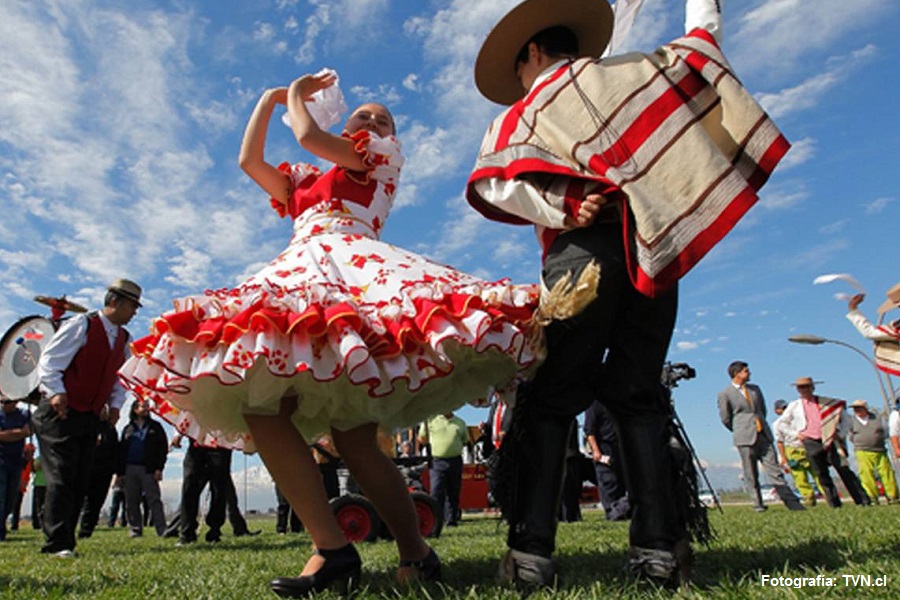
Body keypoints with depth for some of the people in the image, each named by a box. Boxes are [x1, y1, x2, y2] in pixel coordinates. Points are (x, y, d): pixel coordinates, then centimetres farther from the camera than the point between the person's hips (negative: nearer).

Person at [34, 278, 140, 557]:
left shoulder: (124, 339, 12)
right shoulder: (81, 324, -8)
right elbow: (49, 360, -11)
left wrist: (115, 404, 5)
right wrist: (56, 391, -22)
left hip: (90, 418, 7)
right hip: (61, 412, -7)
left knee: (80, 482, 7)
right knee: (61, 477, -10)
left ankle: (64, 542, 15)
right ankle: (57, 544, -6)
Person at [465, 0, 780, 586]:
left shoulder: (523, 111, 15)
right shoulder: (633, 72, 21)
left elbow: (491, 184, -3)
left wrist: (561, 210, -10)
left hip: (584, 252, -3)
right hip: (657, 248, 4)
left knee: (550, 399, -1)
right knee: (638, 395, 7)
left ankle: (532, 549, -7)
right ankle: (660, 546, 1)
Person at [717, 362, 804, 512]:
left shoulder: (755, 389, 15)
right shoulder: (725, 394, -4)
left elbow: (763, 410, 24)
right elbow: (725, 419, 1)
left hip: (764, 435, 4)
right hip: (745, 438, -4)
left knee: (774, 470, 3)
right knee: (751, 475, 1)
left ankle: (791, 502, 4)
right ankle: (757, 504, 9)